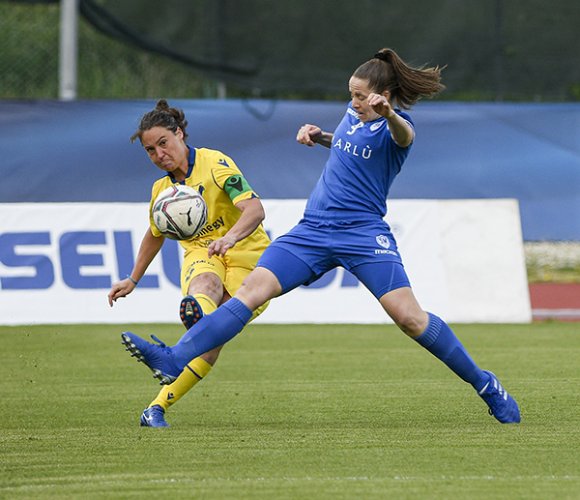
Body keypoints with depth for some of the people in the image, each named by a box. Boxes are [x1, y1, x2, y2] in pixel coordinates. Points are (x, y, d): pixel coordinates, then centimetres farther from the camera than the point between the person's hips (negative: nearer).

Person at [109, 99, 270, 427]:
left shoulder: (215, 164, -13)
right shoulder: (162, 190, 8)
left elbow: (255, 209, -26)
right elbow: (155, 234, 29)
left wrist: (230, 237, -46)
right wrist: (133, 280, 34)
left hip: (245, 253, -4)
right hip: (200, 253, 4)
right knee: (206, 283, -37)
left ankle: (158, 406, -19)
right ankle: (200, 312, -71)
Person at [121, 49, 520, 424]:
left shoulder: (394, 125, -8)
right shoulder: (353, 113, 14)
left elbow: (404, 136, -35)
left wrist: (388, 114, -58)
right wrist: (318, 137, 16)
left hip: (364, 234, -6)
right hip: (313, 231, 6)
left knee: (409, 317, -17)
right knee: (251, 291, -10)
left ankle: (485, 385, 0)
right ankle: (174, 360, -20)